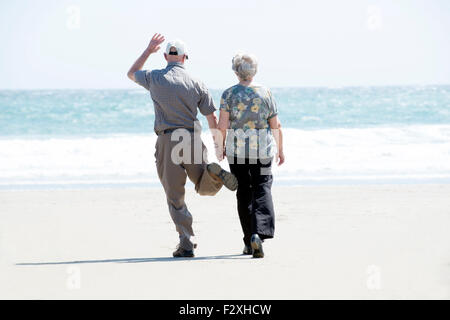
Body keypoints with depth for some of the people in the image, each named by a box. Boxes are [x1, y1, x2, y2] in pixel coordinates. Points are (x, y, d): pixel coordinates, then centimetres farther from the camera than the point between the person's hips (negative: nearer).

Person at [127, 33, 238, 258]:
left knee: (175, 197, 4)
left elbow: (131, 74, 24)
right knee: (206, 188, 16)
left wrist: (148, 51, 31)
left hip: (167, 141, -1)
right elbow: (212, 118, 6)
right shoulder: (196, 84, 5)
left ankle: (186, 243, -5)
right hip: (192, 139, 1)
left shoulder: (154, 79, 1)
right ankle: (213, 173, -19)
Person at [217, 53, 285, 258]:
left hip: (236, 148, 1)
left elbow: (222, 124, -9)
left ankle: (249, 242, 13)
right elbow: (275, 125, 0)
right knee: (262, 190, 1)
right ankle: (258, 233, -21)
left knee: (243, 192, 11)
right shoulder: (265, 93, -2)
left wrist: (220, 146, 5)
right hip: (262, 149, -1)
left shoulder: (229, 94, -4)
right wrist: (280, 149, 11)